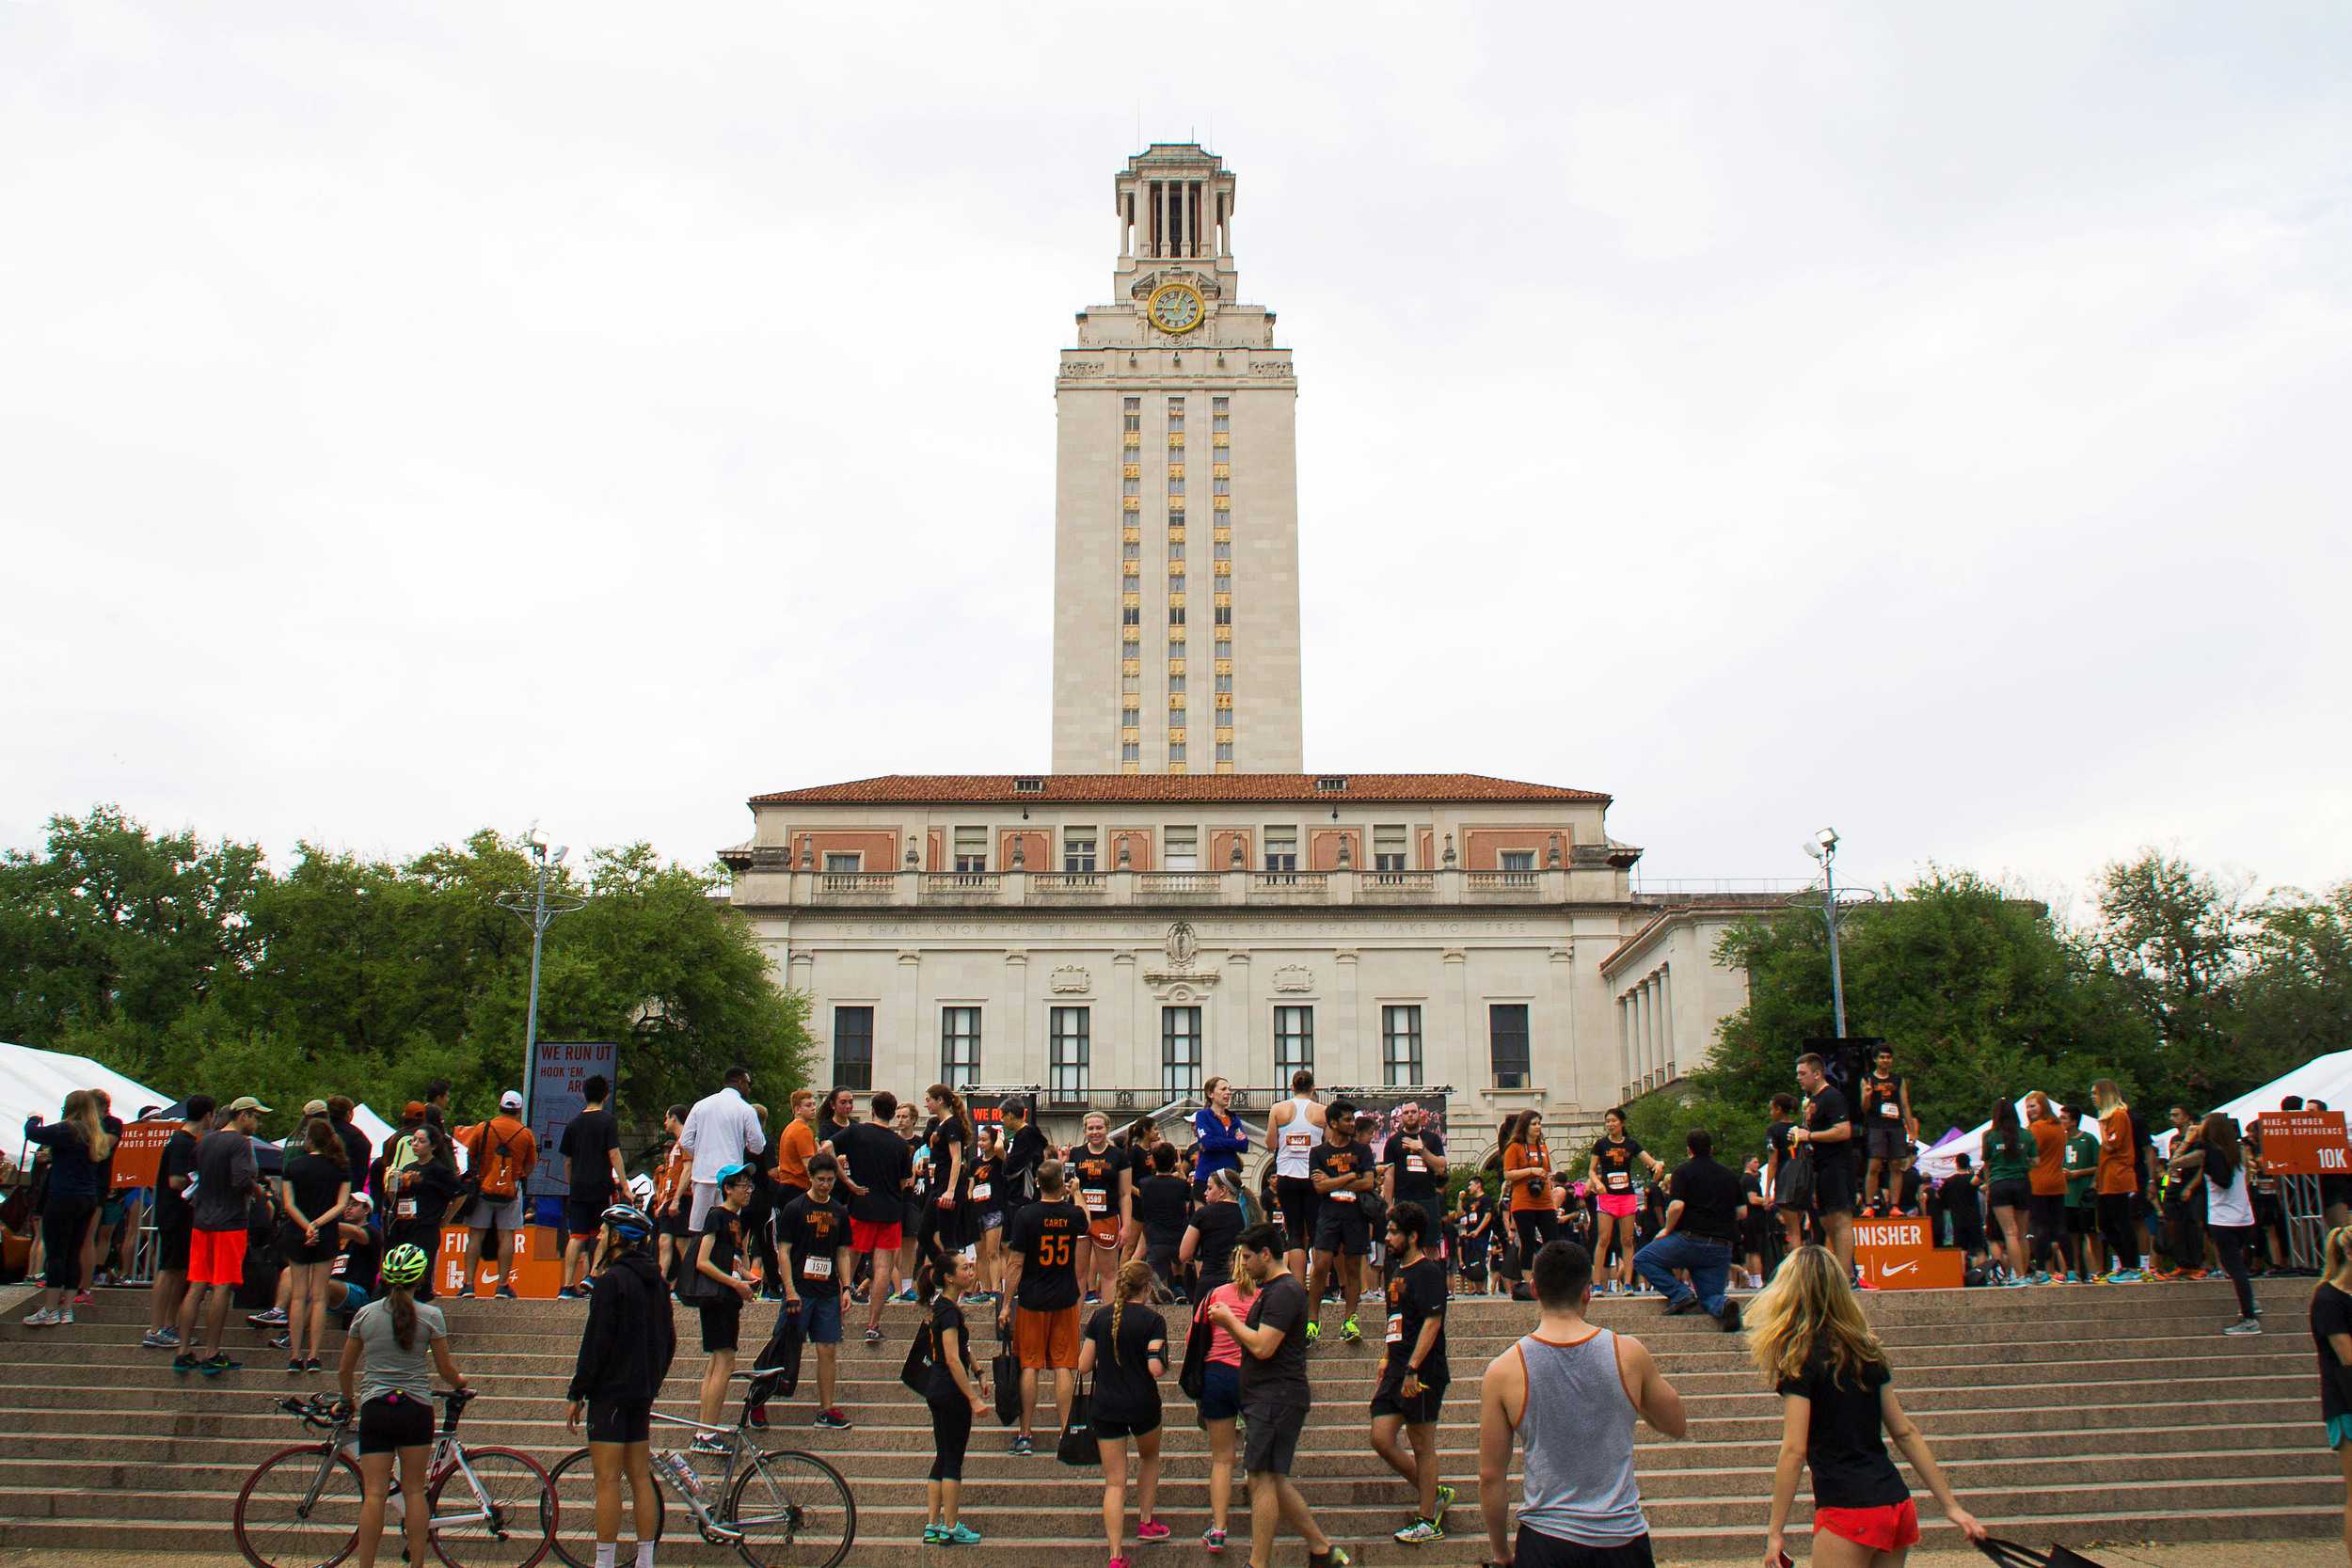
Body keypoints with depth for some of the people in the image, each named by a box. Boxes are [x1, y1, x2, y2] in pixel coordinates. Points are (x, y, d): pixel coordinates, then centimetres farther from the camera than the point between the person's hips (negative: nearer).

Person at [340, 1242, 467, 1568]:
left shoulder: (365, 1314, 3)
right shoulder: (430, 1316, -4)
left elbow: (345, 1369, 12)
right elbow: (446, 1369, 2)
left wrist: (349, 1400, 30)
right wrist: (460, 1382, 24)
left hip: (374, 1408, 1)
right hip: (416, 1409, -1)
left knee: (374, 1493, 1)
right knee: (414, 1490, 8)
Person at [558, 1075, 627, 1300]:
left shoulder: (574, 1123, 10)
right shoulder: (607, 1121, -5)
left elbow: (567, 1160, 15)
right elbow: (614, 1155, -10)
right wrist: (625, 1185, -9)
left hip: (578, 1188, 4)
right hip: (602, 1186, -4)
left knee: (576, 1237, 3)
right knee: (604, 1233, 8)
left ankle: (568, 1286, -2)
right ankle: (592, 1276, 0)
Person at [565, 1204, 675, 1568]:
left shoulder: (611, 1280, -14)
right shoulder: (656, 1282, 12)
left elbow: (596, 1342, -17)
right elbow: (668, 1342, 17)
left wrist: (577, 1393, -10)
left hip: (610, 1391, -8)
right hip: (642, 1394, 8)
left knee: (607, 1480, -5)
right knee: (641, 1477, 11)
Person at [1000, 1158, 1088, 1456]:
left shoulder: (1025, 1216, -11)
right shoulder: (1074, 1215, -3)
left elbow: (1015, 1264, -10)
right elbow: (1085, 1225, 24)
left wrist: (1006, 1305, -3)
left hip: (1032, 1300, -2)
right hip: (1065, 1301, 2)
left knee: (1030, 1366, 4)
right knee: (1063, 1367, 5)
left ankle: (1025, 1435, 8)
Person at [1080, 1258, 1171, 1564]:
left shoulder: (1100, 1316, 0)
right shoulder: (1152, 1320, -10)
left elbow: (1083, 1367, 1)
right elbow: (1156, 1369, -18)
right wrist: (1162, 1360, 3)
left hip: (1105, 1407, 2)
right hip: (1142, 1406, -2)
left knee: (1114, 1482, 5)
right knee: (1149, 1457, 29)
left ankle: (1116, 1556, -1)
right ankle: (1145, 1522, 34)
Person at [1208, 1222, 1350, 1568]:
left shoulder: (1284, 1291, -15)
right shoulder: (1271, 1289, 18)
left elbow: (1262, 1347, -23)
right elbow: (1255, 1343, 23)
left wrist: (1230, 1320, -10)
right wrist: (1229, 1325, 9)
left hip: (1277, 1396, -11)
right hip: (1268, 1399, 11)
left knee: (1261, 1478, -7)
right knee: (1273, 1481, 12)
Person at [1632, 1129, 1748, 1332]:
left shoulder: (1684, 1170, -2)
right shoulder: (1729, 1175, 13)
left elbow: (1677, 1205, -14)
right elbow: (1742, 1212, 15)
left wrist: (1667, 1230, 2)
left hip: (1691, 1238, -5)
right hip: (1722, 1247, 5)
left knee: (1642, 1259, 10)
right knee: (1709, 1298, 13)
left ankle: (1680, 1294, -8)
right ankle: (1722, 1305, -23)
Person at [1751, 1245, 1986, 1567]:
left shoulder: (1801, 1358, -11)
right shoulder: (1867, 1350, 10)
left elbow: (1795, 1450, -15)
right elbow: (1905, 1432, 12)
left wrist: (1776, 1530, -11)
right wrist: (1951, 1505, 17)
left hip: (1849, 1512, -7)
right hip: (1898, 1506, 7)